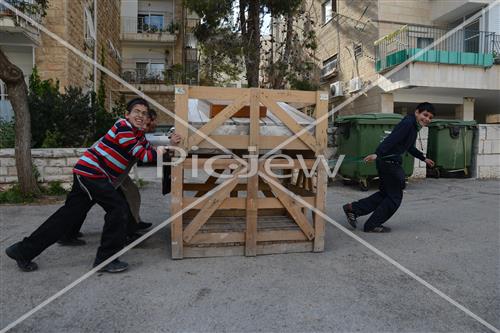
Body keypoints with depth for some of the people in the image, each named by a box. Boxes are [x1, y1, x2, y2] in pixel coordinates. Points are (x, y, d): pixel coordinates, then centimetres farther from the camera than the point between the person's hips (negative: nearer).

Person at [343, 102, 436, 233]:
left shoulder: (414, 126, 19)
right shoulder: (408, 123, -14)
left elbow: (410, 147, 33)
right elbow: (391, 139, -28)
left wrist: (424, 159, 41)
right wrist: (377, 154, -39)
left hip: (389, 163, 10)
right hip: (389, 162, -10)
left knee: (385, 193, 18)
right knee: (395, 197, 2)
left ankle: (353, 208, 17)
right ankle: (372, 225, 11)